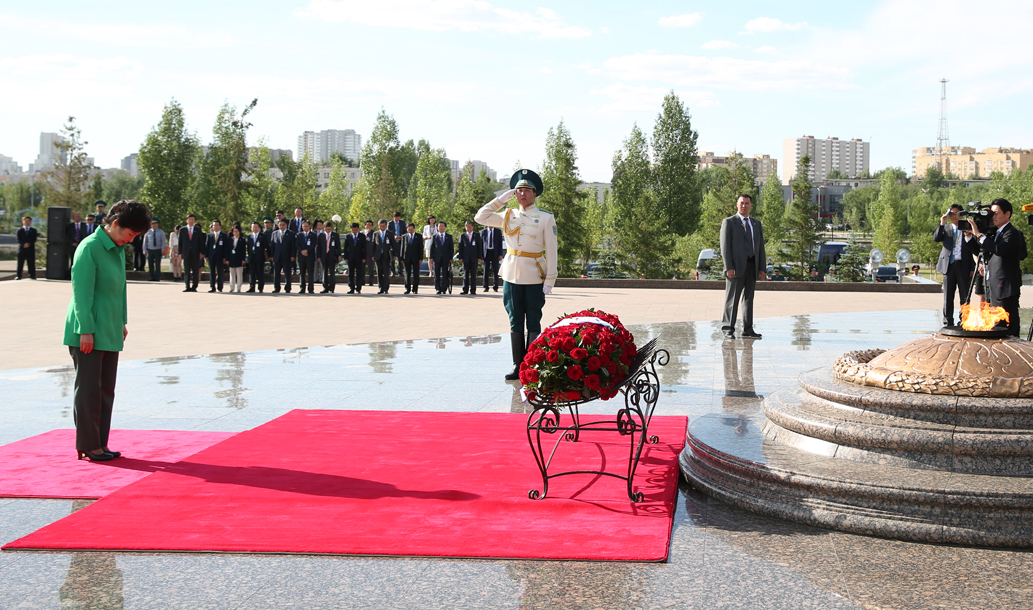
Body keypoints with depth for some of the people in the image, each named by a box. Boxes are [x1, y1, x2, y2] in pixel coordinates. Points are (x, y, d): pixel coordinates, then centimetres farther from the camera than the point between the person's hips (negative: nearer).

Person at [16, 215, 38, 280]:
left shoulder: (33, 230, 13)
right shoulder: (19, 230, 12)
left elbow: (34, 239, 2)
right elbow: (19, 240, -1)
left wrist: (29, 244, -15)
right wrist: (24, 244, -18)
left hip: (31, 249, 0)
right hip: (22, 249, 0)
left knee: (31, 264, -2)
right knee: (20, 264, -2)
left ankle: (32, 275, 1)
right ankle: (18, 276, 0)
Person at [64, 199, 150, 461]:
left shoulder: (119, 249, 12)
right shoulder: (90, 248, -15)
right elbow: (82, 292, -18)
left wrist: (122, 322, 17)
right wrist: (86, 331, -19)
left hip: (110, 332, 9)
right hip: (88, 333, -9)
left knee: (106, 390, 10)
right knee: (89, 389, -1)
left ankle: (100, 444, 17)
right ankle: (87, 446, 6)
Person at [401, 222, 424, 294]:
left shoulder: (419, 236, 5)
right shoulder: (404, 237, 9)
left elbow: (421, 248, 2)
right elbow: (402, 248, 7)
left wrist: (421, 258, -5)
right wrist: (402, 258, 1)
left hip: (415, 258, -1)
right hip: (407, 258, 1)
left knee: (416, 275, 0)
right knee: (407, 275, 3)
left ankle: (415, 289, 5)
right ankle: (407, 289, 9)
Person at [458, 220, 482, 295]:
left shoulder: (477, 235, 7)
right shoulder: (462, 236, 9)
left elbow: (479, 246, 5)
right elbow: (460, 247, 6)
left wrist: (479, 257, -3)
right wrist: (461, 257, -3)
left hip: (474, 258, -1)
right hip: (466, 258, 1)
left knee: (473, 274, 0)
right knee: (465, 274, 2)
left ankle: (473, 290, 2)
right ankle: (465, 290, 5)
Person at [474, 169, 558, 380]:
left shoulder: (546, 218, -3)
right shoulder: (508, 215, 8)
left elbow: (551, 250, -5)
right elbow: (480, 217, 7)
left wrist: (550, 280, -11)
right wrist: (501, 199, 2)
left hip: (534, 278, -4)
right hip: (511, 275, 4)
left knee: (533, 323, 2)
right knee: (515, 323, 7)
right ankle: (517, 366, 12)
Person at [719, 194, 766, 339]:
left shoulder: (756, 224, 17)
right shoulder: (729, 222, 1)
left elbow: (761, 247, 16)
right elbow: (725, 246, -6)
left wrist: (762, 268, 7)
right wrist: (729, 267, -15)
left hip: (752, 267, 5)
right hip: (736, 266, -5)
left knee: (749, 298, 8)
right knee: (732, 298, -4)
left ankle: (747, 329, 13)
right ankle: (728, 329, 1)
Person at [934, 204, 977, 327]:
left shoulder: (968, 229, 5)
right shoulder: (946, 228, 13)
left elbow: (976, 251, 5)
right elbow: (936, 238, -7)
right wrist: (942, 224, -13)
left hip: (964, 267, -2)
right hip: (949, 266, 2)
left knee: (965, 298, -1)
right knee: (948, 297, 6)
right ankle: (948, 323, 13)